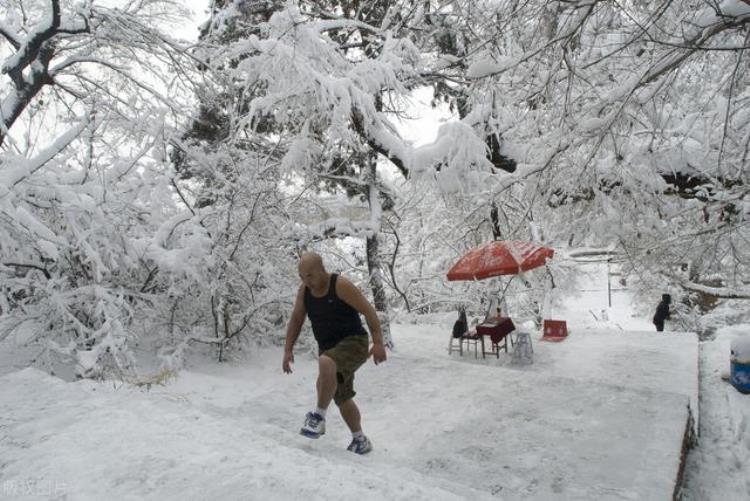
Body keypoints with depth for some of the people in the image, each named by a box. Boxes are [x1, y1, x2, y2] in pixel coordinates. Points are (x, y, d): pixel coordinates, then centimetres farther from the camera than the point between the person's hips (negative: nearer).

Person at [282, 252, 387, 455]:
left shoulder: (341, 285, -18)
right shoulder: (304, 290, 1)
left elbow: (369, 311, -17)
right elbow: (296, 320, 9)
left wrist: (378, 343, -22)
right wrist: (288, 350, 3)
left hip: (353, 343, -7)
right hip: (328, 349, 7)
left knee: (326, 362, -37)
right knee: (342, 398, 13)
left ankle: (319, 416, -21)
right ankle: (360, 440, 31)